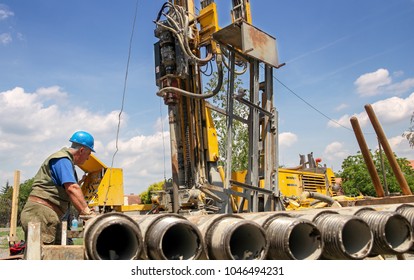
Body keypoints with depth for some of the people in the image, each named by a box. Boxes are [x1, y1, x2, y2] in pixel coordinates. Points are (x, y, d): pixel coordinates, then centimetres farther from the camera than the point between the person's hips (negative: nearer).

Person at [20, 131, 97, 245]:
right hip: (40, 213, -10)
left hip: (51, 216, 10)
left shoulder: (66, 160, 21)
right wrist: (87, 211, -26)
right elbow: (72, 188, -24)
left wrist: (85, 212, 18)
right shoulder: (62, 159, -11)